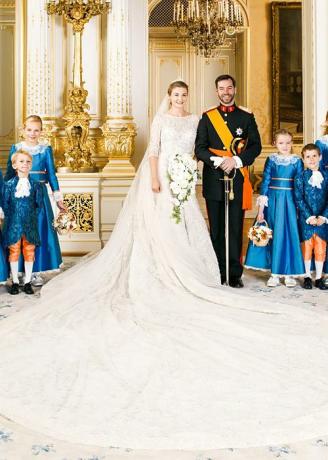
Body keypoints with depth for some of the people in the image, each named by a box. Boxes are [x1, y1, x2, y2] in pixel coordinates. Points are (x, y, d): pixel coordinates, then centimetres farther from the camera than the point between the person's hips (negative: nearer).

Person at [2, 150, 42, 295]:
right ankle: (15, 282, 17)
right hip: (14, 224, -1)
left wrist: (31, 216, 0)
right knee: (14, 251, 6)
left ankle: (27, 282, 16)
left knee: (29, 252, 6)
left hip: (30, 225, 1)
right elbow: (5, 205, 1)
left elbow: (39, 204, 3)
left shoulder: (35, 184, 1)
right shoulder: (9, 184, -2)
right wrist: (12, 217, -1)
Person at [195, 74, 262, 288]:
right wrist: (217, 160, -14)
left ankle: (235, 274, 5)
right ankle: (218, 272, 12)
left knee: (236, 228, -1)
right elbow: (200, 148, 3)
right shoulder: (207, 117, 10)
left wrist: (236, 160, -13)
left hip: (238, 180, -1)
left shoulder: (247, 117, 9)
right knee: (216, 228, 5)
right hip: (213, 180, 1)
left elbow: (256, 146, 2)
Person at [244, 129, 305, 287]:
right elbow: (265, 182, 1)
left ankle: (289, 273, 12)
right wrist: (261, 208, -3)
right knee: (273, 236, 3)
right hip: (272, 201, 0)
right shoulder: (271, 160, 3)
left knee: (290, 235, 2)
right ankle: (274, 273, 11)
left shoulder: (297, 161, 3)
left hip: (290, 201, 0)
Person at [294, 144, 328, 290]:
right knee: (307, 247, 5)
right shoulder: (300, 177, -1)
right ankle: (307, 276, 17)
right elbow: (299, 200, -6)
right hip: (305, 218, -1)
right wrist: (310, 217, -13)